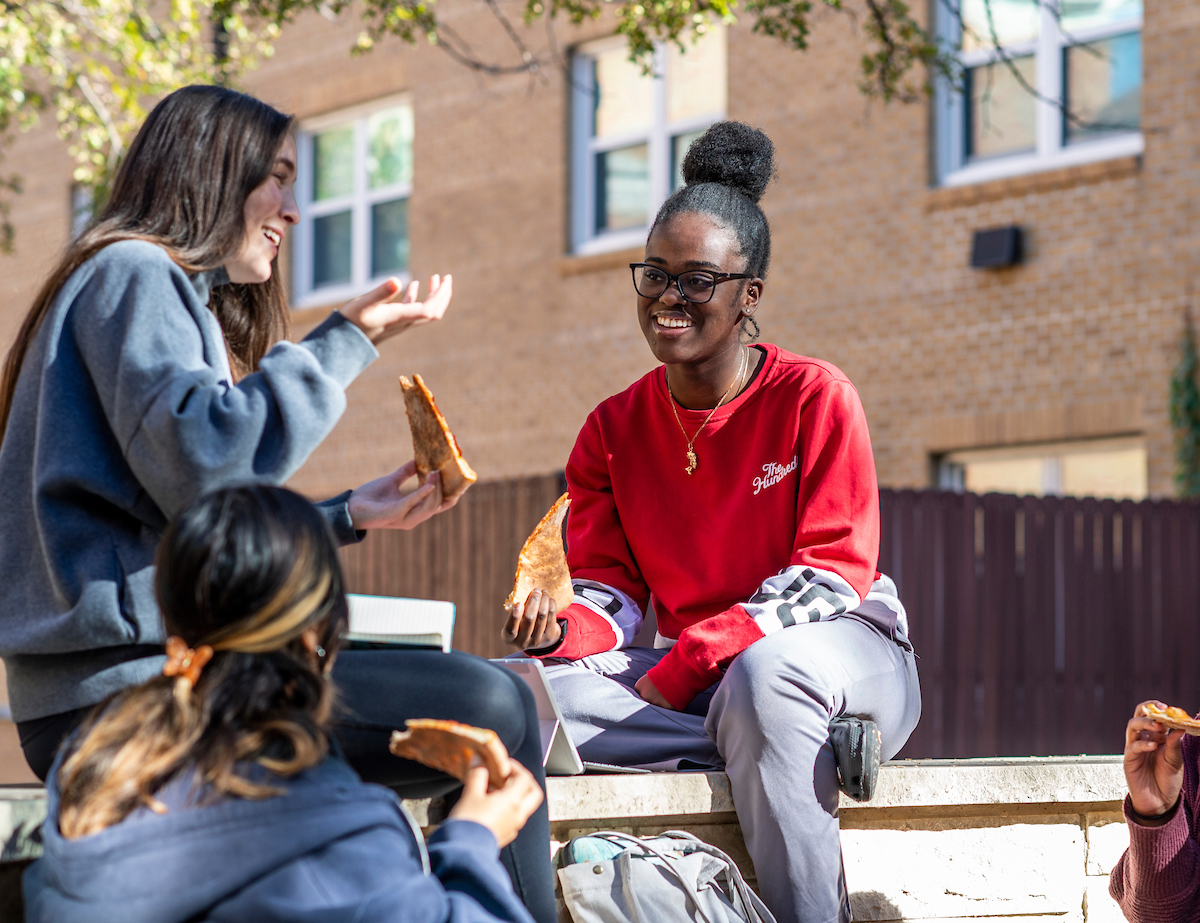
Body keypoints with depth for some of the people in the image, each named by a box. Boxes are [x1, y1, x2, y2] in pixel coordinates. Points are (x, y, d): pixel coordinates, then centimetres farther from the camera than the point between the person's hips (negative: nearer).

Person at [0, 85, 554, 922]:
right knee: (493, 709, -20)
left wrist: (348, 517, 16)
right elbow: (204, 468, -21)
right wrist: (349, 341, -13)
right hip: (123, 685, -11)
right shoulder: (133, 274, -4)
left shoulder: (165, 292, 27)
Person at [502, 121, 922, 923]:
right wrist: (560, 632, -22)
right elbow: (611, 595, 5)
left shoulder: (814, 397, -6)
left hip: (847, 653, -4)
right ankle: (818, 750, -25)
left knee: (767, 668, -41)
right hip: (687, 675, 5)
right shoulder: (612, 430, 7)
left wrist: (674, 673, -20)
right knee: (539, 695, -24)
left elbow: (834, 572, -12)